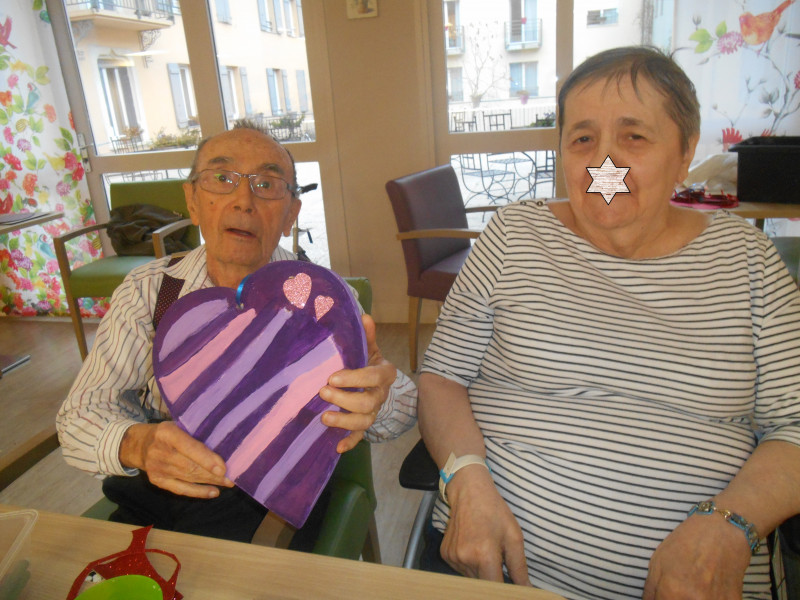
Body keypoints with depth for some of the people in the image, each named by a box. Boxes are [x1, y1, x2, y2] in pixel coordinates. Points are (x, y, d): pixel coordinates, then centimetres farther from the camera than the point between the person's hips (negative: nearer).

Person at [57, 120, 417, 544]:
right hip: (157, 491, 3)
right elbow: (80, 416, 0)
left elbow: (404, 406, -9)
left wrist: (374, 401, -35)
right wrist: (138, 444, -24)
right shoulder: (147, 291, 2)